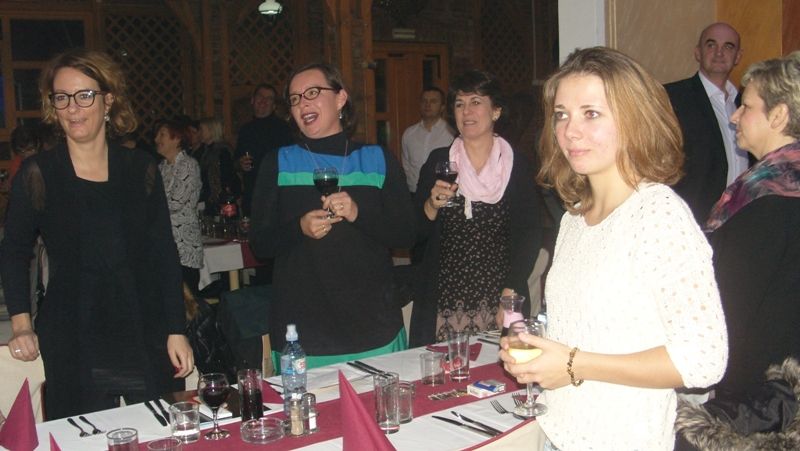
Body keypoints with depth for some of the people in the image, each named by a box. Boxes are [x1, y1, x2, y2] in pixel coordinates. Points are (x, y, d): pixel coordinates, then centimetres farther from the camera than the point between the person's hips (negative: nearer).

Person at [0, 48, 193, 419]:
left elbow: (165, 254, 4)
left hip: (148, 346, 1)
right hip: (73, 353, -1)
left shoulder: (140, 169, 2)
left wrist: (177, 331, 1)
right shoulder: (38, 174, -1)